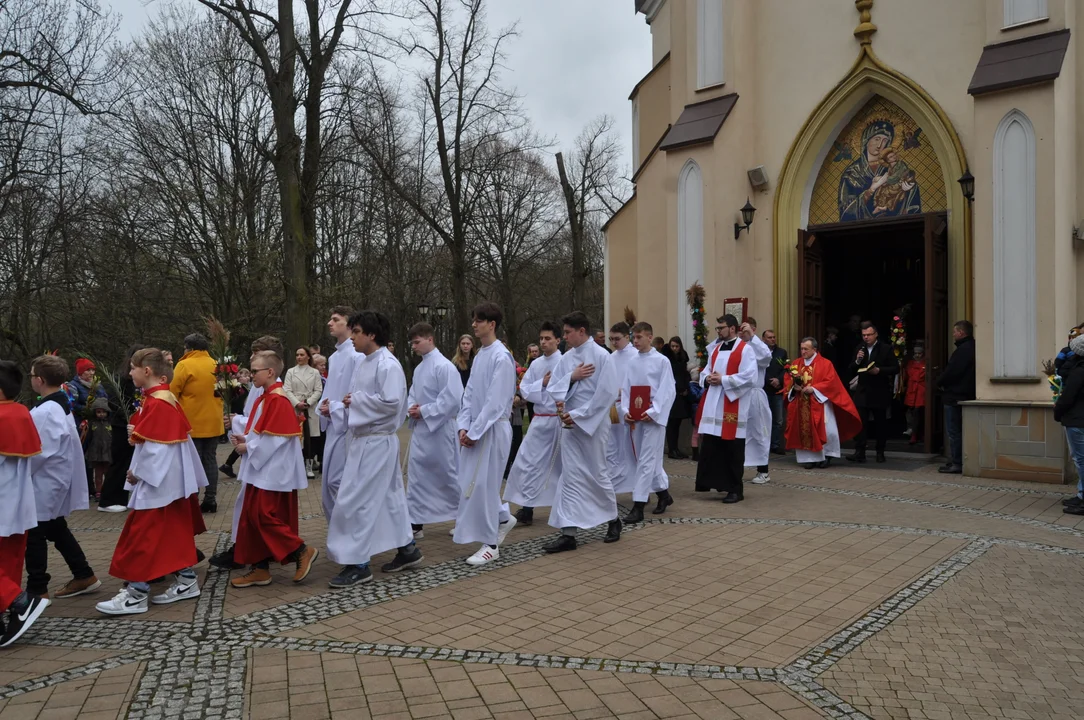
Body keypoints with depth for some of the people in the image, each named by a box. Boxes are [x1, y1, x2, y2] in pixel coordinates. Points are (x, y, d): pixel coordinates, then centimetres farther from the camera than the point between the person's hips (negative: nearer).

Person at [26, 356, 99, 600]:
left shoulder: (45, 412, -23)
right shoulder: (61, 406, 8)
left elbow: (39, 452, -24)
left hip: (45, 482, -10)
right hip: (56, 479, 10)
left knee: (34, 536, 2)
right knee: (57, 530, 18)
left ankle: (37, 590, 11)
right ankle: (84, 576, 23)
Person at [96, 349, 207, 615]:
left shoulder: (157, 404, -20)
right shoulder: (166, 398, 10)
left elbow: (155, 446, -22)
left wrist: (137, 471, -13)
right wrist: (136, 433, 9)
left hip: (157, 481, -10)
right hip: (170, 478, 10)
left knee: (143, 535, -4)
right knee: (176, 531, 15)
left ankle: (136, 594, 2)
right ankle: (186, 581, 22)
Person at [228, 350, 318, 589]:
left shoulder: (278, 400, -18)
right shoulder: (265, 398, 13)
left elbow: (274, 438, -22)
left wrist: (248, 448, -13)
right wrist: (245, 439, 3)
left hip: (273, 472, -10)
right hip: (261, 470, 10)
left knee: (263, 517, -8)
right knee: (252, 518, 10)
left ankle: (302, 552, 3)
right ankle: (259, 568, 16)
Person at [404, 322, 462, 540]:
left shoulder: (444, 366, -16)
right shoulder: (419, 368, 11)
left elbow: (452, 400, -22)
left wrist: (423, 411, -17)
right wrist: (411, 408, -4)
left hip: (439, 429, -8)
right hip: (420, 429, 8)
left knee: (448, 475, 4)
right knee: (416, 475, 6)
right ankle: (415, 524, 11)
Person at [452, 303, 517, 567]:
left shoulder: (501, 357, -15)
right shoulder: (480, 355, 11)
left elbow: (496, 401, -18)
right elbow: (469, 394, 12)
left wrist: (474, 432, -16)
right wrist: (463, 426, 1)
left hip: (493, 429, -8)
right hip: (475, 428, 8)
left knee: (483, 484, -5)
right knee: (470, 483, 12)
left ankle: (491, 544, 6)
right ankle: (502, 518, 32)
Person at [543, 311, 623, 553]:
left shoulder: (601, 356, -11)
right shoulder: (566, 358, 7)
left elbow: (606, 394, -16)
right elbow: (553, 387, 7)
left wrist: (577, 415, -16)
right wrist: (571, 377, -12)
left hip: (593, 423, -5)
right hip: (570, 424, 5)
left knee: (597, 474, 7)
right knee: (570, 476, 0)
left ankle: (613, 519, 31)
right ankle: (569, 533, 1)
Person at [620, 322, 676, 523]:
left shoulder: (662, 361, -5)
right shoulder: (632, 363, 11)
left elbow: (668, 390, -9)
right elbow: (626, 389, 10)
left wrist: (653, 412, -17)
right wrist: (625, 411, -6)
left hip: (653, 416, -6)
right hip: (634, 417, 6)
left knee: (646, 460, -7)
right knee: (650, 459, 14)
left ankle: (638, 506, -6)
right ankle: (664, 495, 32)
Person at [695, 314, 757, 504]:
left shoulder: (744, 349, -8)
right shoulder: (716, 349, 15)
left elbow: (750, 376, -17)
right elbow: (706, 371, 21)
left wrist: (723, 379, -18)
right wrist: (707, 378, -3)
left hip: (733, 406, -7)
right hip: (713, 405, 7)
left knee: (732, 450, 0)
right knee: (710, 447, 6)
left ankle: (735, 489, 9)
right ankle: (715, 482, 15)